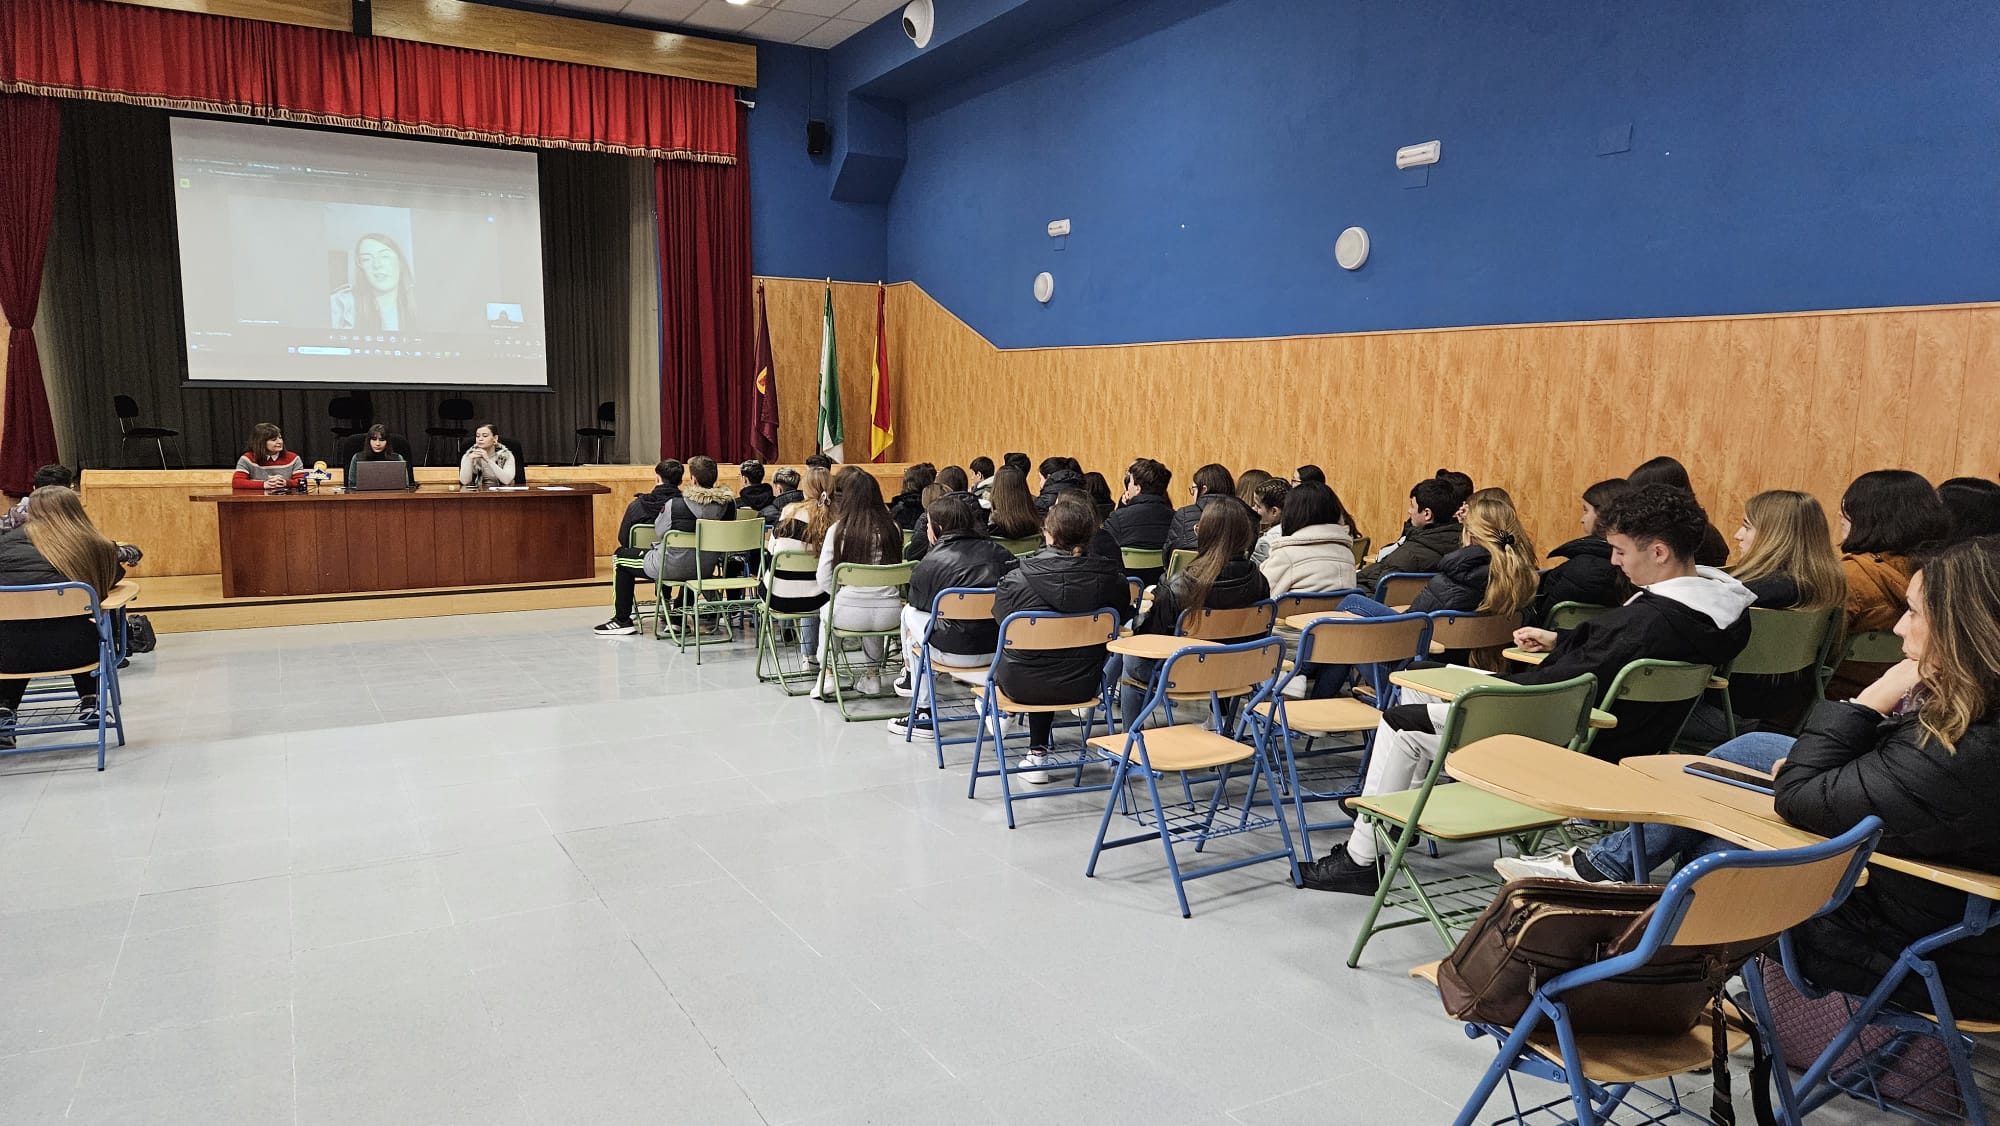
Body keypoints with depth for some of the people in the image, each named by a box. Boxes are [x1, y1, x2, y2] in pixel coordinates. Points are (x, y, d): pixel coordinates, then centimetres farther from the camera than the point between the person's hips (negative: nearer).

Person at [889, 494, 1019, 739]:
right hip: (1001, 648, 6)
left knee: (909, 614, 23)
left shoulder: (930, 564, -6)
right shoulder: (1000, 553, 5)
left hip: (956, 652, -6)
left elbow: (917, 603, 9)